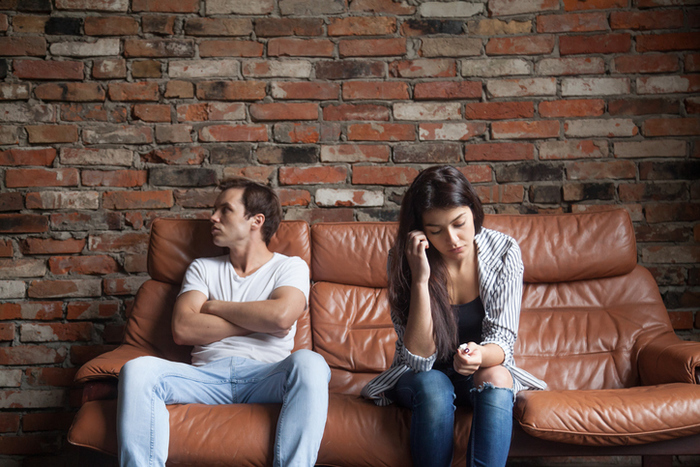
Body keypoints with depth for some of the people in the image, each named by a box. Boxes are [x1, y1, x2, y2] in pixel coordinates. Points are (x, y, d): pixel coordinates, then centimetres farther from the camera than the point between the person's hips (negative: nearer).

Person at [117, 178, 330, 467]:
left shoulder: (290, 267, 15)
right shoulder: (203, 269, 23)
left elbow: (281, 315, -9)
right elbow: (182, 330, 5)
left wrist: (214, 306, 5)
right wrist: (256, 320, 0)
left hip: (266, 376, -2)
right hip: (208, 375, 2)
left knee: (308, 363, -35)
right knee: (138, 369, -26)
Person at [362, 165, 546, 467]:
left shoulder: (503, 252, -14)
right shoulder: (404, 259, -17)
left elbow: (501, 341, -14)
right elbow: (419, 357, -22)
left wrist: (479, 356, -39)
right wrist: (420, 278, -33)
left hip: (484, 370, 1)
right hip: (420, 376, -1)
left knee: (495, 379, -32)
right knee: (432, 385, -34)